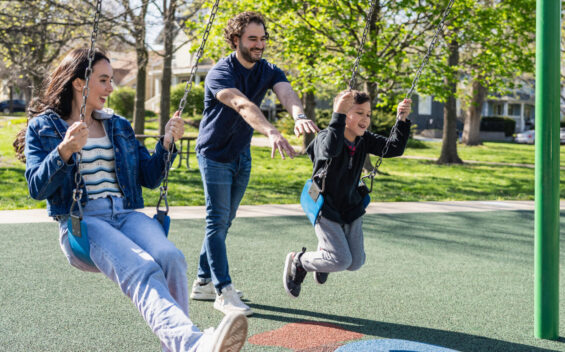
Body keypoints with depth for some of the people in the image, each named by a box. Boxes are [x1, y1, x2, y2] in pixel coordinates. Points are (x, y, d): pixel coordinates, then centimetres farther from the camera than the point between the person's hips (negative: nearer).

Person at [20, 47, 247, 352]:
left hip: (126, 215, 5)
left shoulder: (118, 126, 25)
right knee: (142, 269, -36)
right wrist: (64, 151, -18)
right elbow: (37, 188, -2)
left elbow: (149, 178, 23)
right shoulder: (43, 127, 12)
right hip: (80, 222, -4)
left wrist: (167, 143, 8)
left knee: (171, 257, -32)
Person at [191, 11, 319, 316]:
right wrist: (272, 133, -58)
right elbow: (242, 105, -41)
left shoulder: (268, 71, -4)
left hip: (242, 156, 7)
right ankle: (224, 292, -8)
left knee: (224, 221, 12)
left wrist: (299, 116, -49)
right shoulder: (220, 73, -21)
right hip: (215, 154, -6)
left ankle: (203, 283, 22)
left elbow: (286, 92, -25)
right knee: (218, 221, -9)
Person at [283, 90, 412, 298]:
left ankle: (325, 252, 39)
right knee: (341, 261, -15)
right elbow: (331, 150, -45)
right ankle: (298, 261, 11)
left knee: (356, 262, 7)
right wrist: (338, 114, -50)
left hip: (352, 209, 6)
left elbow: (394, 148, -7)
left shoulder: (365, 140, -3)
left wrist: (402, 120, -18)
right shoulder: (325, 138, -21)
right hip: (326, 209, -6)